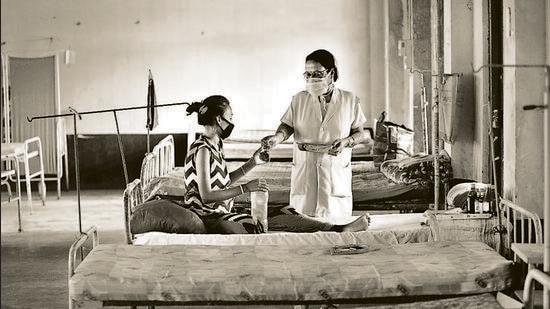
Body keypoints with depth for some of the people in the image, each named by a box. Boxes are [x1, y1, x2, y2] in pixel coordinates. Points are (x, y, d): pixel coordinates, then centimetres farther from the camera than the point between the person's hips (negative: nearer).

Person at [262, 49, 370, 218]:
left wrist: (347, 141, -13)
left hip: (337, 172, -1)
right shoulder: (299, 99, 6)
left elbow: (360, 133, 8)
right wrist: (278, 137, -12)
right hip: (304, 171, 1)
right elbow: (288, 125, 10)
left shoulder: (350, 100, 3)